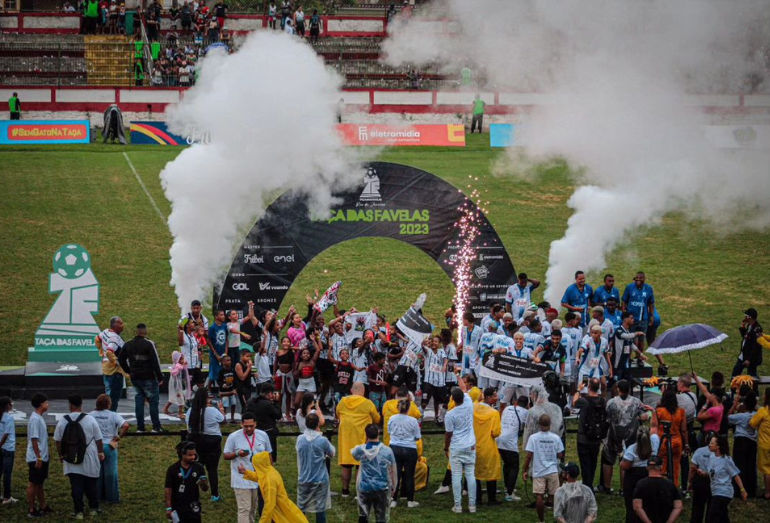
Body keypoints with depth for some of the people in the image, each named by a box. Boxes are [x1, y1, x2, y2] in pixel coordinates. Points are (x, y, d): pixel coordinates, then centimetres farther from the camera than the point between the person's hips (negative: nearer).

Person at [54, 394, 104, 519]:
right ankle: (93, 508, 23)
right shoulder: (90, 420, -7)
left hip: (71, 462, 0)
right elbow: (98, 439, 0)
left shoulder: (62, 421, -4)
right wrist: (101, 452, 14)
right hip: (90, 460, 0)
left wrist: (61, 455, 16)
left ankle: (79, 511, 3)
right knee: (91, 484, 13)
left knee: (76, 486, 4)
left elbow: (58, 441, 3)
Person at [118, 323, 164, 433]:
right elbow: (155, 362, -14)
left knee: (139, 401, 10)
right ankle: (156, 427, 0)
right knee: (153, 401, 1)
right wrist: (160, 377, -8)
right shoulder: (149, 344, -12)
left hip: (135, 378, 5)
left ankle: (140, 427, 8)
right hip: (149, 378, -5)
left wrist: (129, 371, 20)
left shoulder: (128, 344, 6)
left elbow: (121, 359, 12)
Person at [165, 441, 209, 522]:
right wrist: (168, 508, -6)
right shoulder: (172, 469, -7)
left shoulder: (198, 468, -3)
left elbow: (205, 489, 1)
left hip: (193, 508, 1)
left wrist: (204, 484, -23)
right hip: (177, 508, -1)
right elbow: (168, 489, -3)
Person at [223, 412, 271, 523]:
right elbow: (225, 455, -4)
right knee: (244, 509, -8)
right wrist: (237, 454, -23)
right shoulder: (233, 437, -9)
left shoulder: (263, 435, 2)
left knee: (254, 508, 17)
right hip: (242, 480, -4)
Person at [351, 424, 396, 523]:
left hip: (364, 488, 1)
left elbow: (353, 453, 17)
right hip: (382, 488, -1)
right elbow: (393, 471, 1)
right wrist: (393, 486, 13)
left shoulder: (361, 450, -8)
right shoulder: (387, 451, -8)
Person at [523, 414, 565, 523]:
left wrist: (525, 471, 0)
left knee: (539, 496, -1)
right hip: (553, 471, 2)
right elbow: (560, 456, 1)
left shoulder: (533, 438, -7)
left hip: (538, 473, -2)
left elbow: (529, 456, -8)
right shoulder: (556, 438, -2)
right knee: (555, 495, 9)